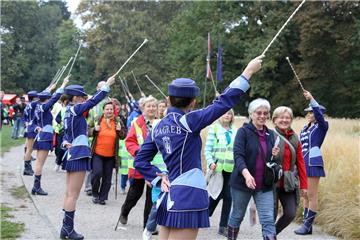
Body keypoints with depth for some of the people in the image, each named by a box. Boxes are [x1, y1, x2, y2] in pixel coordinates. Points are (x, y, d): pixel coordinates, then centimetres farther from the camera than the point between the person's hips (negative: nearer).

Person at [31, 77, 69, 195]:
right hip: (45, 137, -10)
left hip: (41, 136, 10)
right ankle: (37, 187, -7)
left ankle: (36, 186, 13)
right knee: (40, 163, -8)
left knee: (39, 162, 11)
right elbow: (55, 97, -15)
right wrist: (64, 84, -12)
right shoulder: (44, 107, -14)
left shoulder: (38, 107, 7)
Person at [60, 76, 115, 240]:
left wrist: (66, 143, 1)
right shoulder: (75, 109, -13)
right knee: (73, 195, -4)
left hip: (72, 154, 10)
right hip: (78, 155, -10)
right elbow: (93, 101, -14)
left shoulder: (69, 111, 13)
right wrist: (107, 85, -8)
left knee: (69, 193, 13)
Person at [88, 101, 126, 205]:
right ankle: (95, 194, 10)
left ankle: (102, 197, 19)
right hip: (97, 153, -2)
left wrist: (120, 130, -10)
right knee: (97, 173, -14)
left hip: (111, 155, 2)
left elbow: (124, 135, 11)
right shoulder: (97, 119, -1)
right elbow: (88, 131, 6)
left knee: (107, 178, 6)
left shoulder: (118, 121, 3)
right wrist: (94, 130, -15)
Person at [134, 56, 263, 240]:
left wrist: (159, 178, 8)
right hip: (188, 197, -7)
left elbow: (140, 161, 11)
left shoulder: (158, 128, 8)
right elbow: (223, 102, -12)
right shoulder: (187, 121, -11)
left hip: (168, 196, 7)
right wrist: (248, 71, -6)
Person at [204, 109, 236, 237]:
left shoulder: (234, 130, 10)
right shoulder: (214, 128, -1)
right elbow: (207, 149, -3)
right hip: (218, 168, -3)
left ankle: (223, 226, 12)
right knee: (216, 195, 0)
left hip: (231, 169, 3)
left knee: (228, 197, 3)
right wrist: (210, 163, -17)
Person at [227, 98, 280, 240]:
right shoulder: (243, 131, -6)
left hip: (265, 186, 3)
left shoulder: (270, 134, 9)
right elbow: (238, 155, -19)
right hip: (242, 183, -3)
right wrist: (246, 174, -35)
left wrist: (274, 155, -5)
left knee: (268, 220, -6)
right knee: (237, 216, 12)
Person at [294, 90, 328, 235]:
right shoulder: (305, 128, 17)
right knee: (305, 196, 10)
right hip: (303, 164, 8)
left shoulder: (322, 126, -3)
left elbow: (319, 113, -23)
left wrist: (311, 99, -32)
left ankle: (307, 225, 0)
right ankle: (307, 225, 15)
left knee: (311, 195, -4)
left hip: (313, 164, -8)